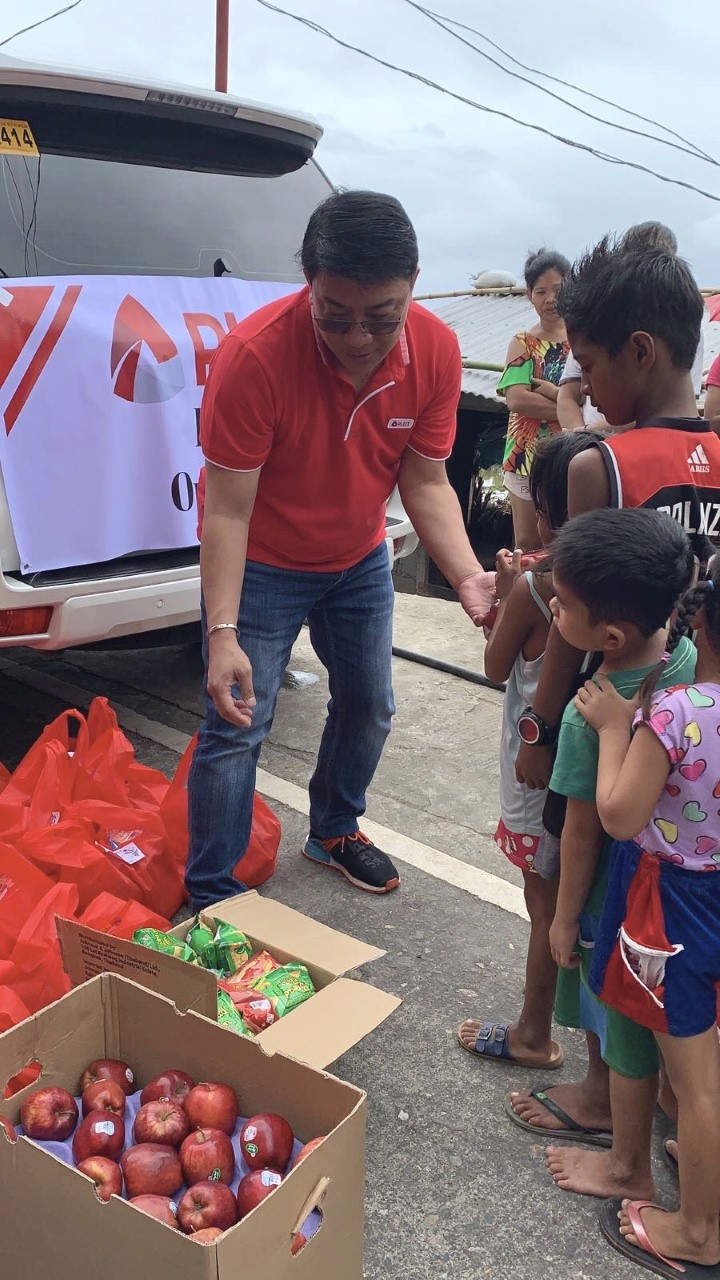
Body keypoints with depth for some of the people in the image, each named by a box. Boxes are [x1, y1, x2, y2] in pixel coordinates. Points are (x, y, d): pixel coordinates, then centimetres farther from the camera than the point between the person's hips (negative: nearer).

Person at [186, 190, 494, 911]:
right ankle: (210, 895, 14)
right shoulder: (255, 355, -32)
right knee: (235, 730, -4)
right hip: (260, 567, -5)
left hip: (360, 561, 5)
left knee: (369, 708, 17)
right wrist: (223, 635, -32)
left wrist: (468, 578, -26)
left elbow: (424, 482, -11)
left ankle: (334, 831, 43)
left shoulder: (436, 351, -19)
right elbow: (227, 508, -28)